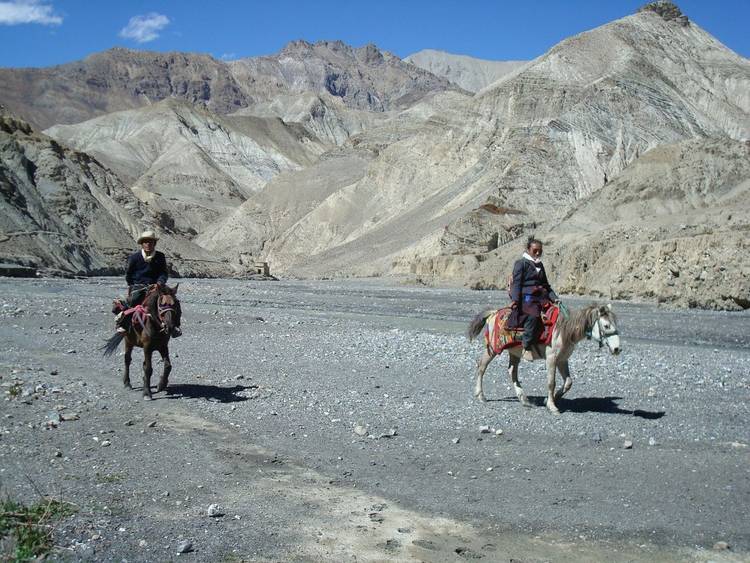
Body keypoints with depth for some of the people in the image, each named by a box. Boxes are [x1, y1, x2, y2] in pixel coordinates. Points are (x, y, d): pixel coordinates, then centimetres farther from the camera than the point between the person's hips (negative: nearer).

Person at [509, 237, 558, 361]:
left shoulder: (540, 265, 24)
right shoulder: (521, 263, 2)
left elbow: (546, 285, 28)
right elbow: (517, 283, -6)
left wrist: (554, 298, 14)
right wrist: (515, 300, -18)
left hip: (540, 298, 7)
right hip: (526, 298, -7)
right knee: (533, 315, -33)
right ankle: (526, 348, -29)